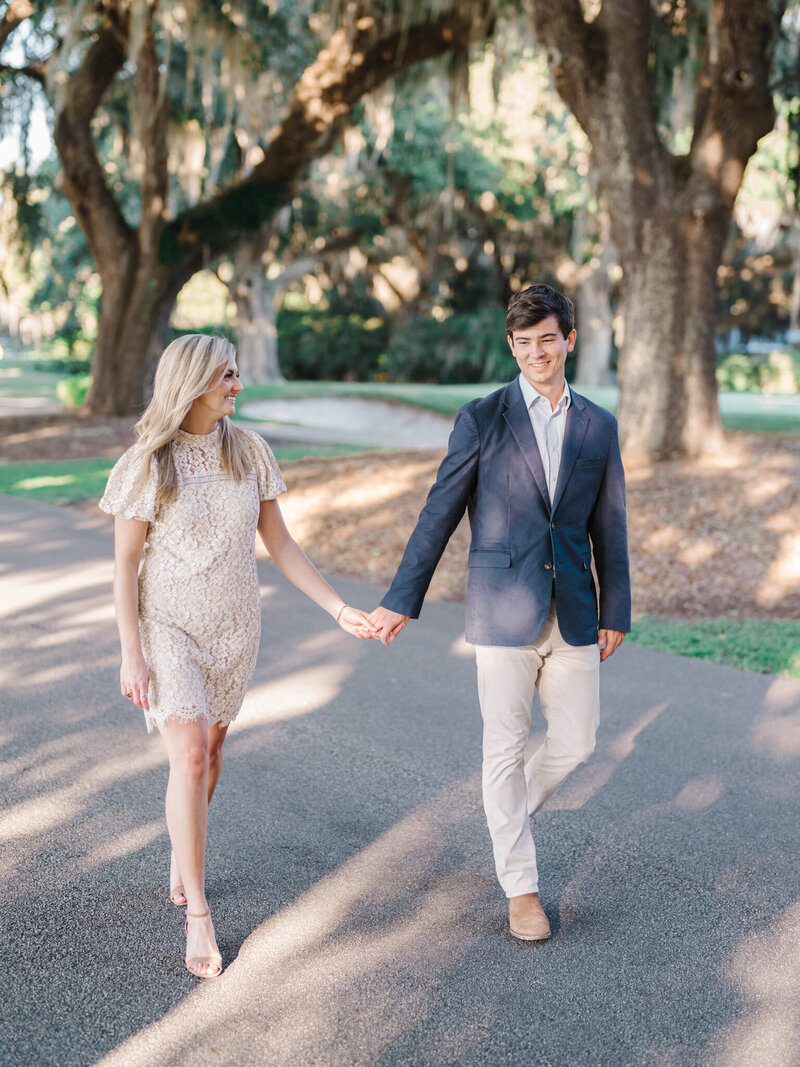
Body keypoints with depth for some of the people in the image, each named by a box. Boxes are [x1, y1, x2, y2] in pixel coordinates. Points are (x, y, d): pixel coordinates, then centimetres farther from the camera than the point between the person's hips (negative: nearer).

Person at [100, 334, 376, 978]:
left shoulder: (248, 452, -1)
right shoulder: (146, 464, -11)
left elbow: (279, 543, 4)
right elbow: (125, 564, -8)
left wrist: (339, 609, -1)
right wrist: (131, 655, -13)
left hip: (234, 627, 4)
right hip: (167, 626, -4)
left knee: (209, 746, 15)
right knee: (189, 756, -15)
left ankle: (181, 856, 43)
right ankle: (198, 916, -7)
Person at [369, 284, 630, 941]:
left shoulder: (599, 426, 7)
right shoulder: (481, 419, -2)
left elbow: (609, 526, 11)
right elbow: (440, 513, -1)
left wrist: (616, 613, 10)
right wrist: (402, 600, -2)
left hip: (572, 615, 3)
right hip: (504, 613, -3)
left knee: (576, 743, 7)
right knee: (507, 748, 4)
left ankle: (510, 808, 38)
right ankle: (521, 886, 18)